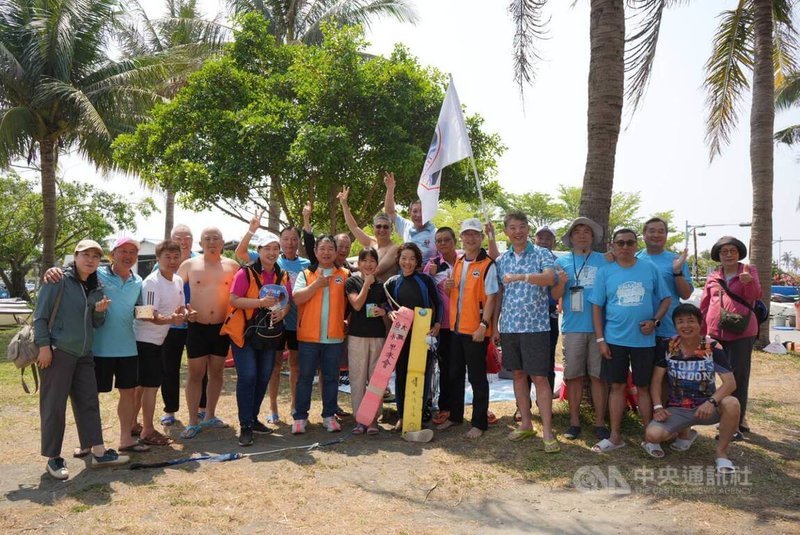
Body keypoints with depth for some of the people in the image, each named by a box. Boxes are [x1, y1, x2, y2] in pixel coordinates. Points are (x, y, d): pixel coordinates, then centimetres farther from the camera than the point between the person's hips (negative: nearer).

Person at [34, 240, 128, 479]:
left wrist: (100, 311, -4)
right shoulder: (59, 280, -6)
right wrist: (44, 346, -16)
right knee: (53, 406, 0)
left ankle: (98, 452, 16)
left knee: (89, 402, 9)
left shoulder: (96, 287, 13)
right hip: (58, 351, -7)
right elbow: (40, 315, -9)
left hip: (83, 354, 7)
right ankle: (53, 458, 11)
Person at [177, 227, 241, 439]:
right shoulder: (189, 265, -1)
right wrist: (184, 311, -8)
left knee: (216, 372, 12)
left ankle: (210, 416, 26)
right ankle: (193, 422, 11)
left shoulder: (232, 266, 1)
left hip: (222, 328, 2)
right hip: (197, 327, -2)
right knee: (195, 374, 2)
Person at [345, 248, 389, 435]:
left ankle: (373, 418, 10)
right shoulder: (352, 282, 2)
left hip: (378, 335, 2)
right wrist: (367, 283, -8)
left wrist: (384, 312, -4)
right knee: (358, 377, 1)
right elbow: (357, 304, -11)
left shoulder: (381, 285, 10)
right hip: (357, 335, -2)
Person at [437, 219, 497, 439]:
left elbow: (491, 298, -13)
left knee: (477, 377, 2)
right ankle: (455, 415, 30)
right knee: (454, 374, 16)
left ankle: (479, 423, 12)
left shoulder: (487, 265, -9)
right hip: (456, 328, 7)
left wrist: (483, 325, -19)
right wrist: (447, 287, -1)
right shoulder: (456, 263, 11)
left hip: (476, 330, -7)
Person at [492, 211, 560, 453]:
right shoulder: (502, 260, 11)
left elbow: (550, 278, -21)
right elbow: (499, 294, 13)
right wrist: (495, 325, 10)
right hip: (509, 326, 5)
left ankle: (547, 431, 2)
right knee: (518, 374, 11)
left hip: (535, 326, -4)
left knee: (539, 377, -4)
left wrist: (521, 276, -35)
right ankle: (526, 424, 22)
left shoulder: (542, 254, -2)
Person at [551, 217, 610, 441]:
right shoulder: (562, 262, 8)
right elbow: (556, 295, 4)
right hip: (573, 327, 0)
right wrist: (560, 280, -15)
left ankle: (600, 422, 13)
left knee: (599, 376, 3)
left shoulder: (604, 261, 7)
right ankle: (574, 421, 16)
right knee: (574, 376, 6)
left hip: (599, 326, 0)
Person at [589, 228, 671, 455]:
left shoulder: (650, 269, 2)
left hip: (644, 340, 0)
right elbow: (597, 306, 2)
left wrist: (655, 321, -9)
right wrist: (600, 339, -3)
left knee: (644, 387, 8)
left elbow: (665, 298, 7)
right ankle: (615, 436, 17)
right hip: (615, 340, 0)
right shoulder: (605, 271, 0)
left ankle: (650, 438, 18)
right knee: (617, 386, 7)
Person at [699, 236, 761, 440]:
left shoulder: (748, 271, 3)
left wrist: (748, 282, -35)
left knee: (739, 378, -3)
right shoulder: (713, 277, 11)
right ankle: (739, 419, 25)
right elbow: (704, 305, 14)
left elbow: (755, 295, -14)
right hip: (716, 333, 4)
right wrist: (699, 331, 11)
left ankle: (736, 424, 1)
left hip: (741, 333, -4)